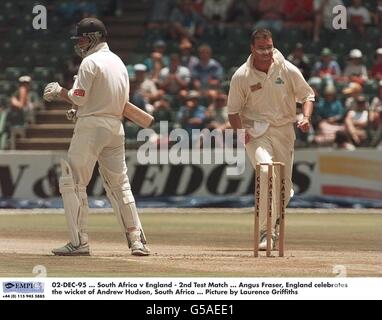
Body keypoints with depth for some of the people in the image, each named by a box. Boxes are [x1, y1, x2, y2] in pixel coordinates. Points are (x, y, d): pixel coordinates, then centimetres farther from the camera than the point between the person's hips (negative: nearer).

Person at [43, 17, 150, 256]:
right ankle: (137, 241, 8)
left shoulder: (91, 62, -9)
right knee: (120, 185, 13)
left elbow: (79, 97, -14)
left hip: (91, 127, -8)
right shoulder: (118, 62, 16)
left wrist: (59, 91, 2)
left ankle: (79, 242, -9)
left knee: (72, 182, -3)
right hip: (116, 128, 8)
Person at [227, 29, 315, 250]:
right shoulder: (241, 76, -6)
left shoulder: (288, 70, -3)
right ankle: (266, 232, -24)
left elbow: (307, 95, 7)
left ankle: (274, 226, 31)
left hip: (284, 130, 3)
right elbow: (233, 110, 2)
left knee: (284, 184, 4)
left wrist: (306, 118, -11)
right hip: (256, 132, -3)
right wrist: (240, 131, -15)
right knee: (266, 172, -27)